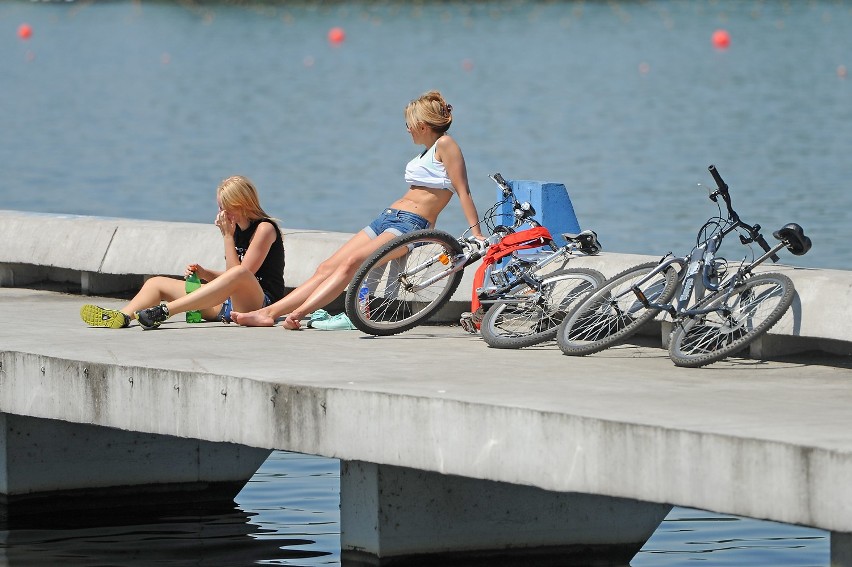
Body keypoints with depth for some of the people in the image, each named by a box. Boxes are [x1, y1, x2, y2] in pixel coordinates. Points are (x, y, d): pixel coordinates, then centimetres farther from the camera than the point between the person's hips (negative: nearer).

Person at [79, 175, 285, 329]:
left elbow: (240, 272, -15)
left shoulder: (265, 228, -6)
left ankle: (164, 311, -51)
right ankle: (122, 316, -29)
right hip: (228, 303, 9)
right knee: (157, 283, 4)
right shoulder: (237, 229, 18)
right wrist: (204, 273, 1)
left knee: (239, 275, -44)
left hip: (261, 302, -9)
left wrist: (228, 236, -10)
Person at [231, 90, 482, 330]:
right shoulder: (426, 153, 25)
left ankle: (299, 313, -40)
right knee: (327, 268, -4)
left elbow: (463, 191, -9)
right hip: (386, 218, 9)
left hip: (411, 224, -9)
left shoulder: (445, 145, -3)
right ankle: (268, 312, -12)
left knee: (352, 263, -29)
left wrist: (477, 233, -15)